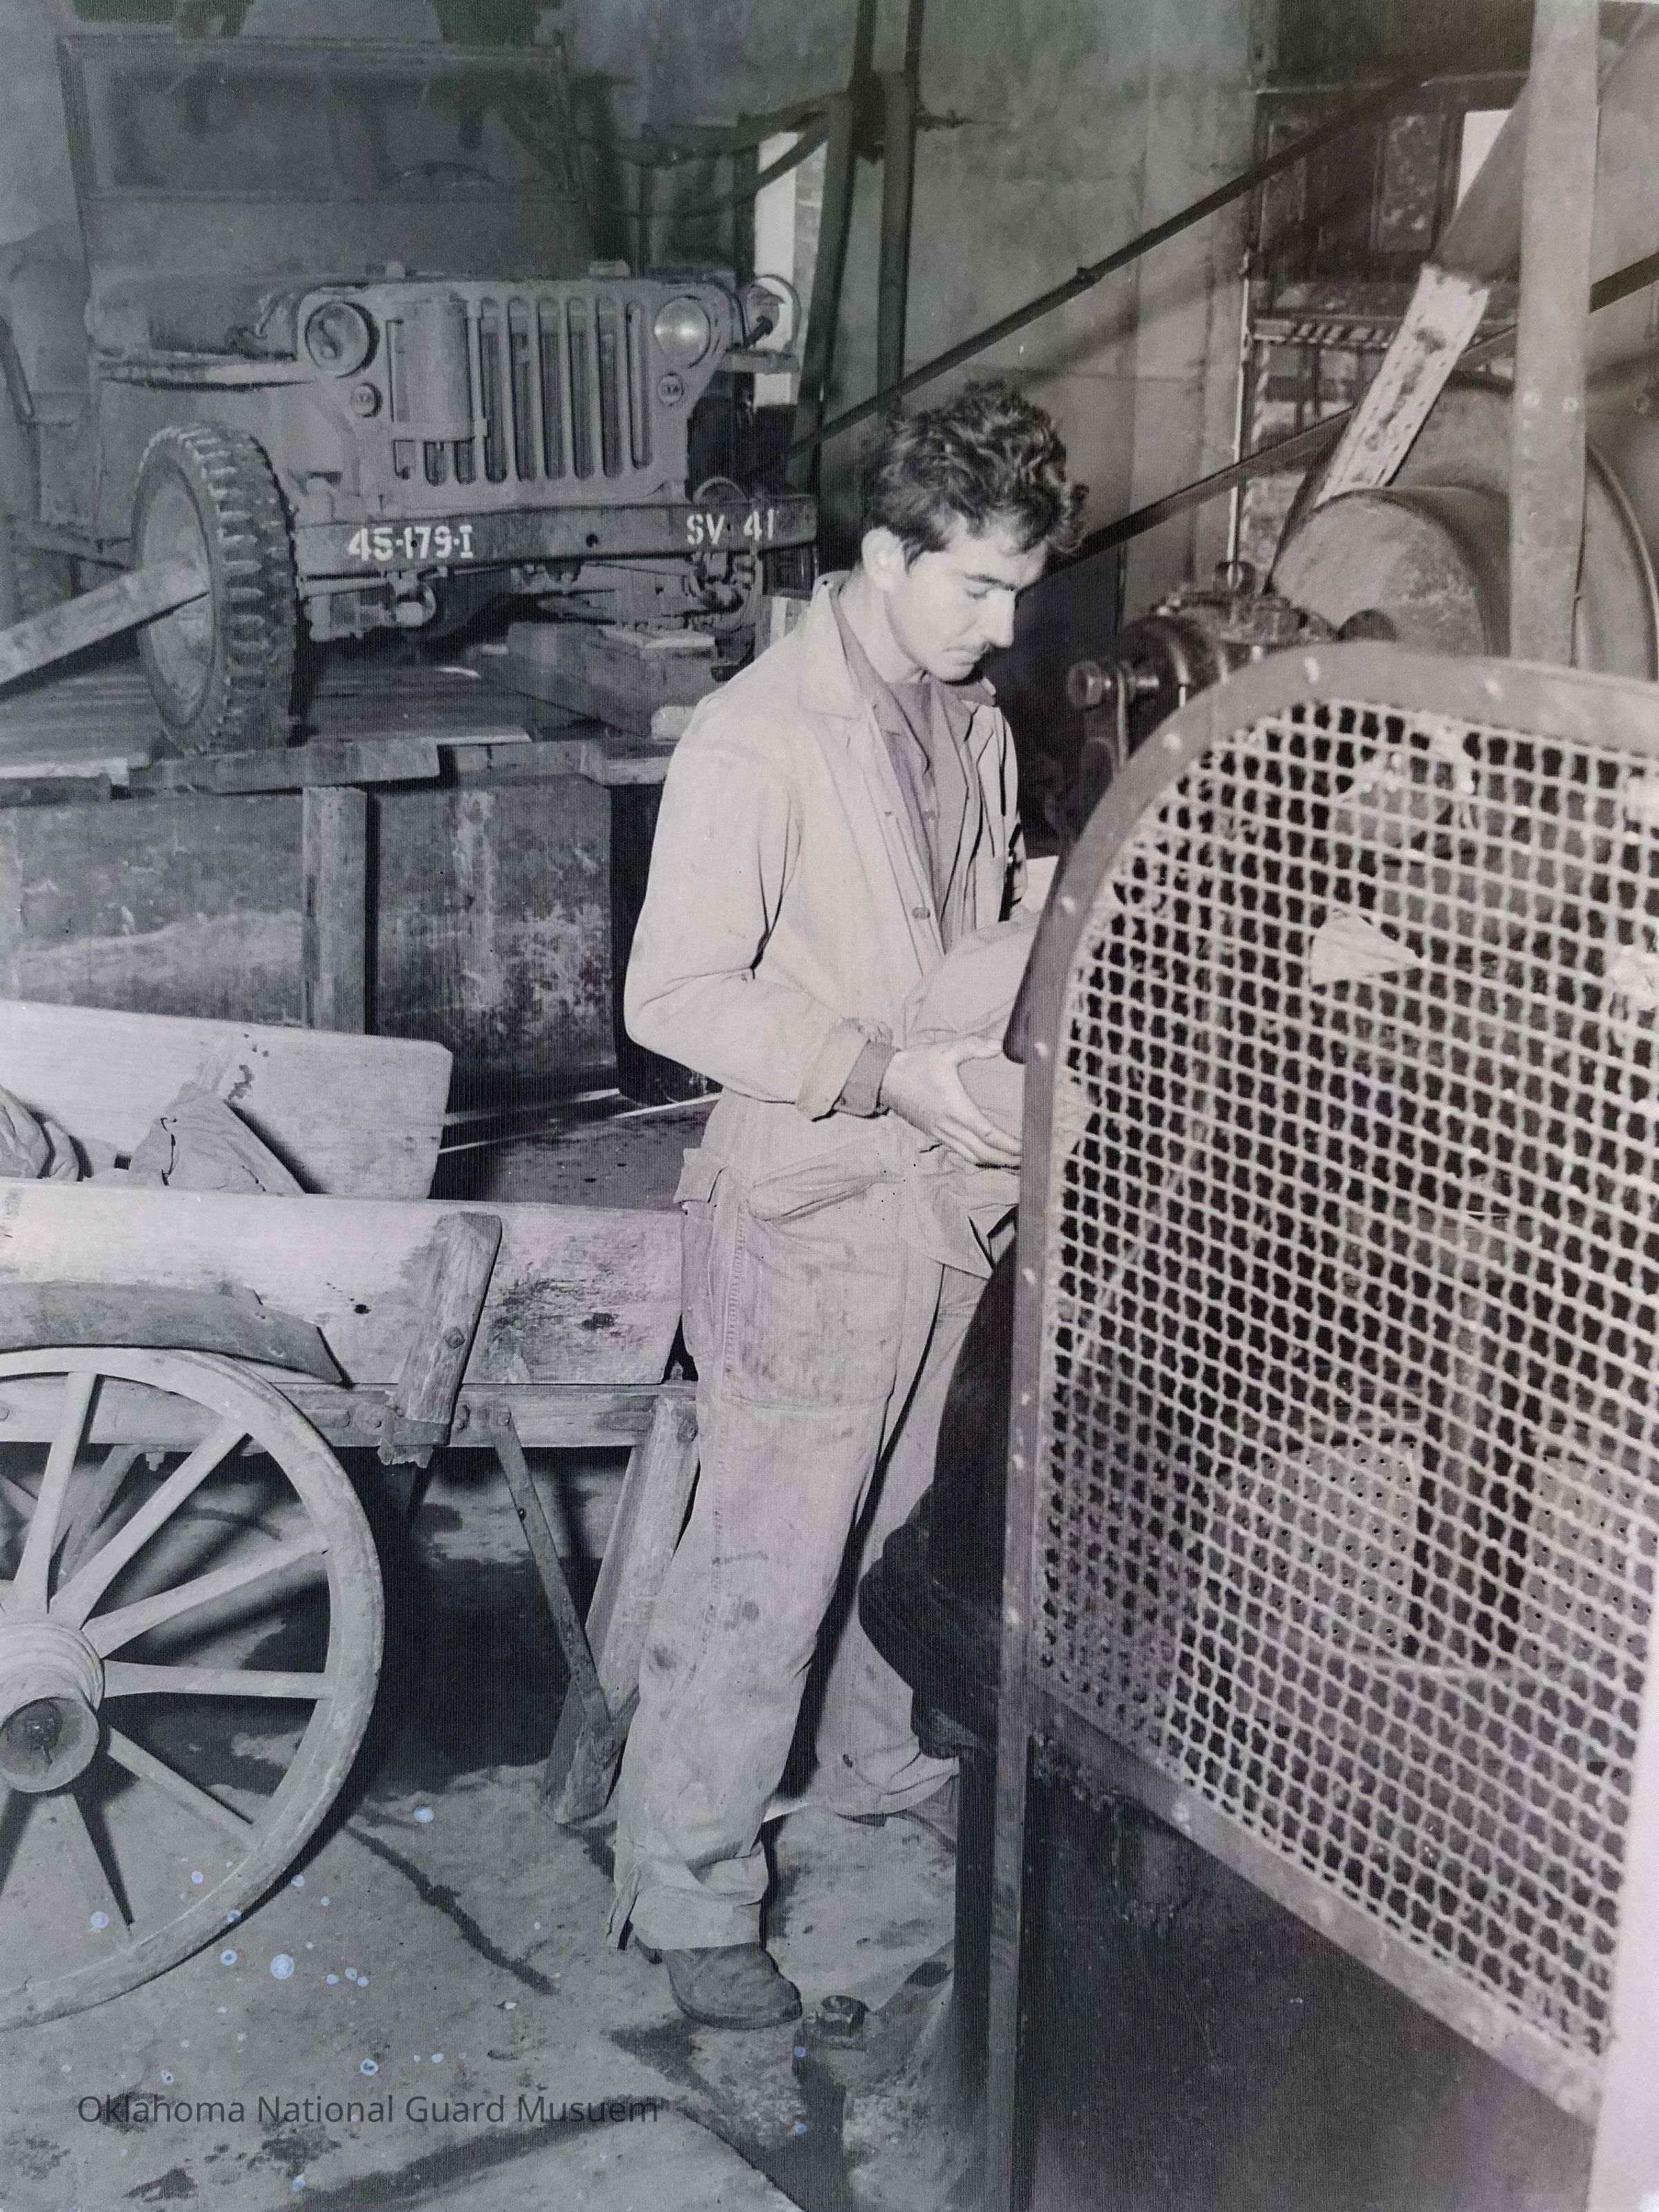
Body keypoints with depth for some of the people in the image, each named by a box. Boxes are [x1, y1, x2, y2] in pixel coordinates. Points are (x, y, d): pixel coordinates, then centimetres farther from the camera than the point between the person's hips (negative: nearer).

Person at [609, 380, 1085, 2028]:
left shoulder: (971, 720, 8)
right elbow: (674, 997, -20)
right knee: (763, 1573, 0)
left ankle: (881, 1756, 46)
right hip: (814, 1213, -7)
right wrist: (886, 1075, -24)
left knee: (907, 1523, 23)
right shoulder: (755, 743, -17)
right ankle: (686, 1891, 15)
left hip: (949, 1196, 8)